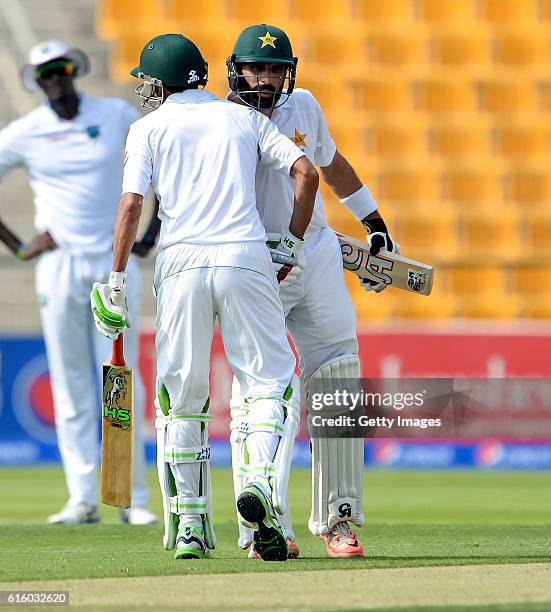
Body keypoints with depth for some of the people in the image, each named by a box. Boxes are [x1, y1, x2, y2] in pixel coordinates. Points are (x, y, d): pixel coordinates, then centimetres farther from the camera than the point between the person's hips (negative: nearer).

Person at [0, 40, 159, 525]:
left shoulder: (118, 115, 3)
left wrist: (151, 233, 10)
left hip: (115, 264, 0)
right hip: (59, 266, 0)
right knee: (71, 387, 0)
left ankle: (134, 499, 1)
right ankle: (83, 500, 2)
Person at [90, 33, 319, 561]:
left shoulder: (148, 128, 11)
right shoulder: (245, 119, 17)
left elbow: (132, 203, -2)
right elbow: (305, 174, 6)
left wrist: (116, 281, 1)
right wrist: (291, 247, 14)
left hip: (181, 260, 0)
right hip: (246, 257, 1)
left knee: (181, 394, 8)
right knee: (270, 379, 6)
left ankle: (189, 521, 7)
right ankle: (260, 480, -20)